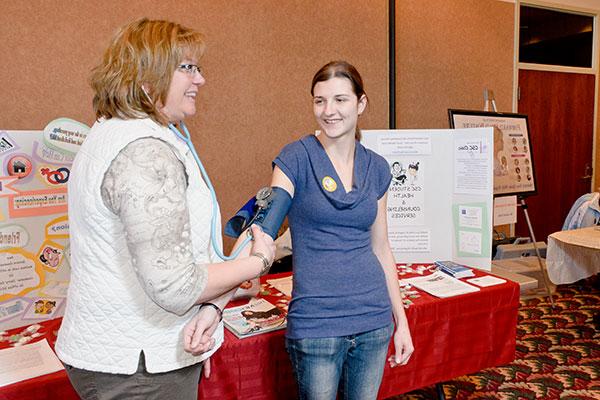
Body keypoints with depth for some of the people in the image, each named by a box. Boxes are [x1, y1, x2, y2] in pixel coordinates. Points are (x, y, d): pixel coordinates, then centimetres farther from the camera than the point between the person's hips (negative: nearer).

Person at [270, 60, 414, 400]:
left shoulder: (377, 168, 5)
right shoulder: (298, 158, -9)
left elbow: (381, 248, 11)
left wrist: (402, 321, 12)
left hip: (374, 318, 5)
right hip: (317, 322, -4)